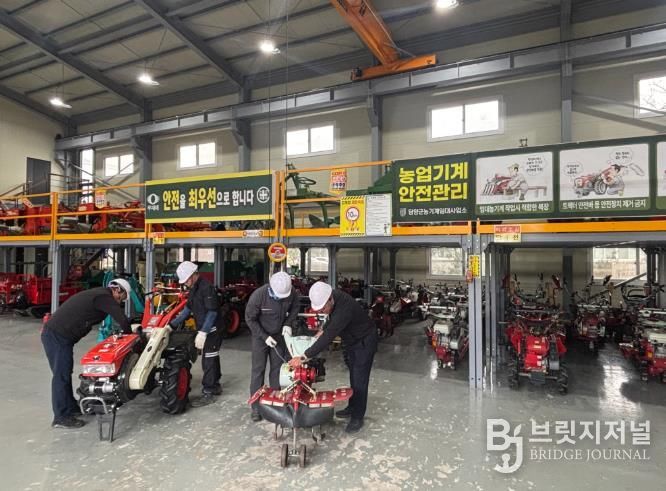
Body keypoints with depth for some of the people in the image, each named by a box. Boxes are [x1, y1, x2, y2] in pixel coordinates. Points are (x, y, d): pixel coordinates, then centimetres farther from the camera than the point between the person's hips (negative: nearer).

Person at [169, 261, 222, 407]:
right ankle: (215, 385, 32)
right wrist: (172, 325, 14)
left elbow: (212, 312, -24)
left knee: (208, 361, -3)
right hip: (204, 329, 9)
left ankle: (208, 392, 7)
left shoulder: (206, 287, -20)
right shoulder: (194, 288, 11)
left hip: (212, 330, -9)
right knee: (212, 358, 19)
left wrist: (202, 333, -26)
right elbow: (188, 309, 18)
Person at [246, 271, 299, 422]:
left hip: (279, 335, 3)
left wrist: (288, 324, -13)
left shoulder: (292, 293, -20)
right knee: (258, 370, 0)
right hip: (260, 336, -3)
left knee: (277, 369, 10)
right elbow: (250, 318, -17)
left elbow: (294, 308, 1)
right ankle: (256, 407, 11)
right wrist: (264, 337, -19)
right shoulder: (258, 295, -30)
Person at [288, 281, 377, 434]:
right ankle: (352, 407, 34)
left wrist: (303, 357, -41)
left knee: (359, 379, -3)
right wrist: (324, 328, 0)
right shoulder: (331, 297, -13)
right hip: (351, 340, 9)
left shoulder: (344, 308, -40)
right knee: (353, 376, 19)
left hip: (364, 341, -9)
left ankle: (357, 417, 11)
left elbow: (328, 337, -42)